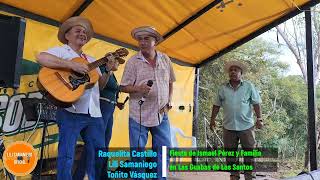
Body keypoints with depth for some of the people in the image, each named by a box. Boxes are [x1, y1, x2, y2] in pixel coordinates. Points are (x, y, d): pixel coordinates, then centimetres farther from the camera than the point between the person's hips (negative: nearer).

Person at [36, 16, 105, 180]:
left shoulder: (91, 60, 23)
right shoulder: (62, 51, 3)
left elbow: (100, 85, 21)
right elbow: (41, 57, -19)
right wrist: (72, 65, -23)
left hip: (94, 113, 7)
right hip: (71, 111, -7)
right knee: (67, 155, -3)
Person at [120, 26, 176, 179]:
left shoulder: (165, 59, 6)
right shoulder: (133, 61, -5)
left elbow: (170, 83, 15)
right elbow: (123, 87, -4)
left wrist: (168, 103, 4)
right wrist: (138, 88, -23)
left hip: (161, 115, 4)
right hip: (139, 115, -3)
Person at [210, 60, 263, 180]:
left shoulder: (249, 86, 3)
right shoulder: (223, 88, 7)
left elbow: (256, 104, 0)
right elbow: (217, 105, 10)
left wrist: (259, 119, -9)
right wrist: (213, 119, 6)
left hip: (246, 126, -2)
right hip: (229, 126, 2)